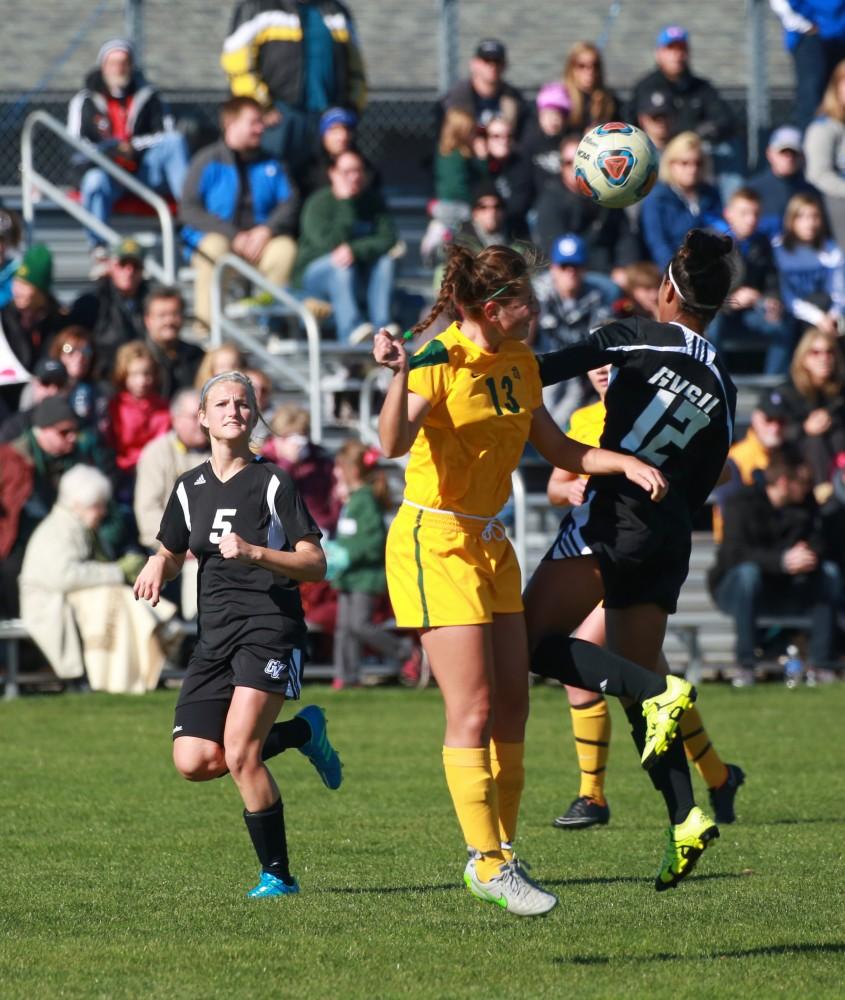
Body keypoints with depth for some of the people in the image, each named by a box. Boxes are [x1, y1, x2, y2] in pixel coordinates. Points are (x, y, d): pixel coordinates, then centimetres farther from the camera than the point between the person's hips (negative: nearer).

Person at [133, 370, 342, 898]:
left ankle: (278, 874, -6)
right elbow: (173, 552, 28)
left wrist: (255, 553, -22)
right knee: (195, 762, -7)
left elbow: (315, 564, -7)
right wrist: (159, 566, 4)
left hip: (271, 628, -6)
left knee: (240, 754, -21)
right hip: (215, 636, 6)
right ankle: (301, 731, 19)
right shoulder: (190, 488, 13)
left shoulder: (274, 483, -3)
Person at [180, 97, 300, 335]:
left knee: (285, 247, -27)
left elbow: (289, 203, 4)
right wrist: (233, 236, -18)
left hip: (259, 241, 3)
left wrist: (266, 230, -16)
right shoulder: (208, 161, -1)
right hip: (217, 235, -3)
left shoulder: (270, 164, 11)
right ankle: (205, 326, -34)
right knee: (214, 247, -37)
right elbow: (189, 210, -9)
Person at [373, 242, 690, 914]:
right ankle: (489, 865, -6)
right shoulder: (440, 360, -17)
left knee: (512, 705, 6)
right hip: (434, 541, -8)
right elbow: (393, 443, -33)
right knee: (473, 709, -10)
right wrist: (400, 376, -50)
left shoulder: (520, 364, 7)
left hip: (490, 543, 8)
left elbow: (560, 452, 16)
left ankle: (498, 853, 15)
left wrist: (625, 462, 1)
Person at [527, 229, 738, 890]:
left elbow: (549, 370, -10)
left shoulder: (640, 340, -3)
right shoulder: (723, 389, 14)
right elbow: (700, 487, 17)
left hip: (615, 519, -7)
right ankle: (685, 820, -1)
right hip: (672, 538, 7)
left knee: (534, 641, -7)